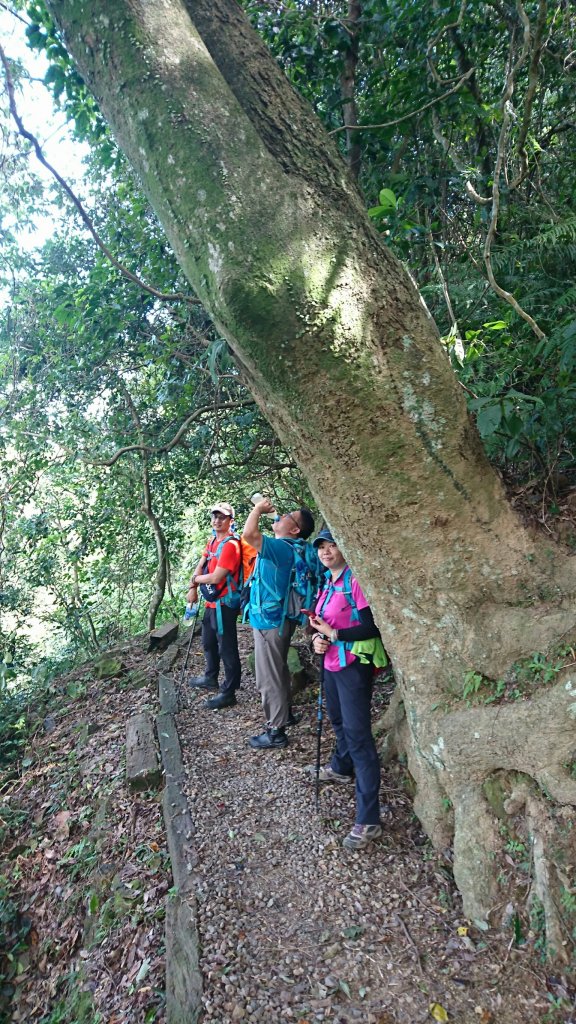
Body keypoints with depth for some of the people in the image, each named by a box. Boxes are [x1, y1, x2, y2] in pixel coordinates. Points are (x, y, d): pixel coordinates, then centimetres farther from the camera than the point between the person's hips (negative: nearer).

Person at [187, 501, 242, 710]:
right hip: (212, 601, 10)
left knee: (227, 648, 1)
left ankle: (228, 693, 13)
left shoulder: (230, 545, -21)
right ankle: (211, 678, 45)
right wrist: (193, 588, 0)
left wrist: (195, 579, -6)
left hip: (225, 604, -10)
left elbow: (216, 578, -24)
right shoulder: (213, 539, 8)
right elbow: (201, 564, 12)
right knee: (208, 641, 25)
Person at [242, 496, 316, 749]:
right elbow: (252, 536, 25)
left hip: (269, 620, -10)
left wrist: (258, 508, -23)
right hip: (275, 618, 10)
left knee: (270, 678, 2)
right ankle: (284, 714, 41)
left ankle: (275, 731, 15)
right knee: (278, 672, 24)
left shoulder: (281, 548, -24)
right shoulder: (283, 547, 6)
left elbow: (249, 534, -37)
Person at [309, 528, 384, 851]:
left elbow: (373, 628, -21)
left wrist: (334, 634, -22)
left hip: (353, 664, -9)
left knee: (357, 734, -7)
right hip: (332, 662, 9)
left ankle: (369, 821, 1)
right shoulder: (328, 582, 9)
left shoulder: (355, 580, -18)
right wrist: (319, 638, -2)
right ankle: (342, 768, 52)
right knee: (338, 718, 26)